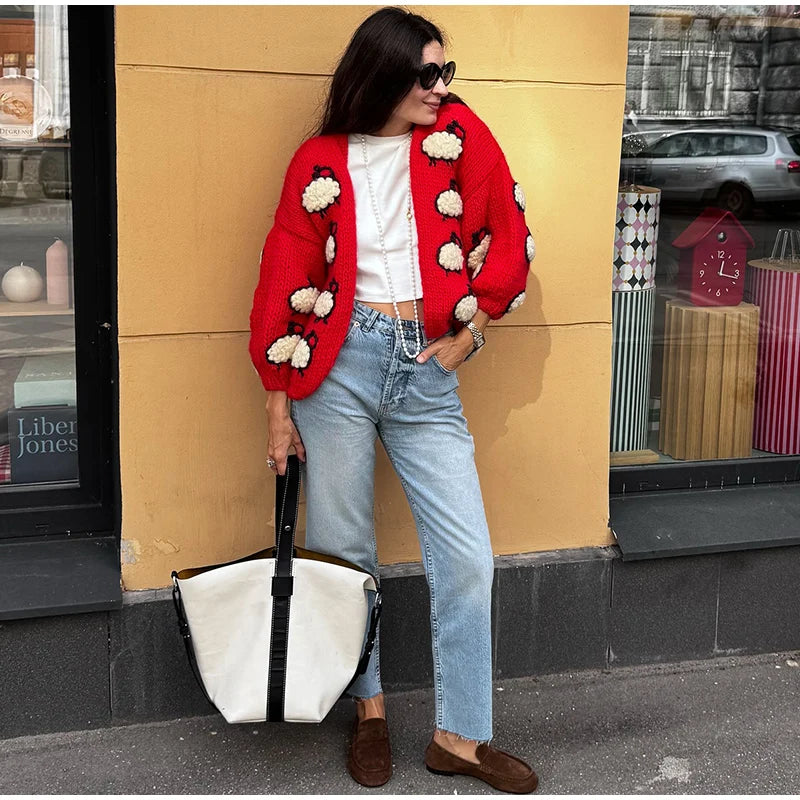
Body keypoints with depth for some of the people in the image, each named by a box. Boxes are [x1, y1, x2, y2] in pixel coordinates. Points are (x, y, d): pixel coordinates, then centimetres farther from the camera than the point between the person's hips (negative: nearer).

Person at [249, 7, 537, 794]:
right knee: (341, 549, 7)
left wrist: (470, 330, 4)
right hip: (340, 363, -1)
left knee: (467, 556, -2)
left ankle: (460, 736, 13)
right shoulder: (320, 163, 0)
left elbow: (508, 236, 8)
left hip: (426, 372, 2)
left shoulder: (458, 133, 3)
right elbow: (286, 281, 2)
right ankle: (368, 707, 28)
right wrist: (279, 402, 1)